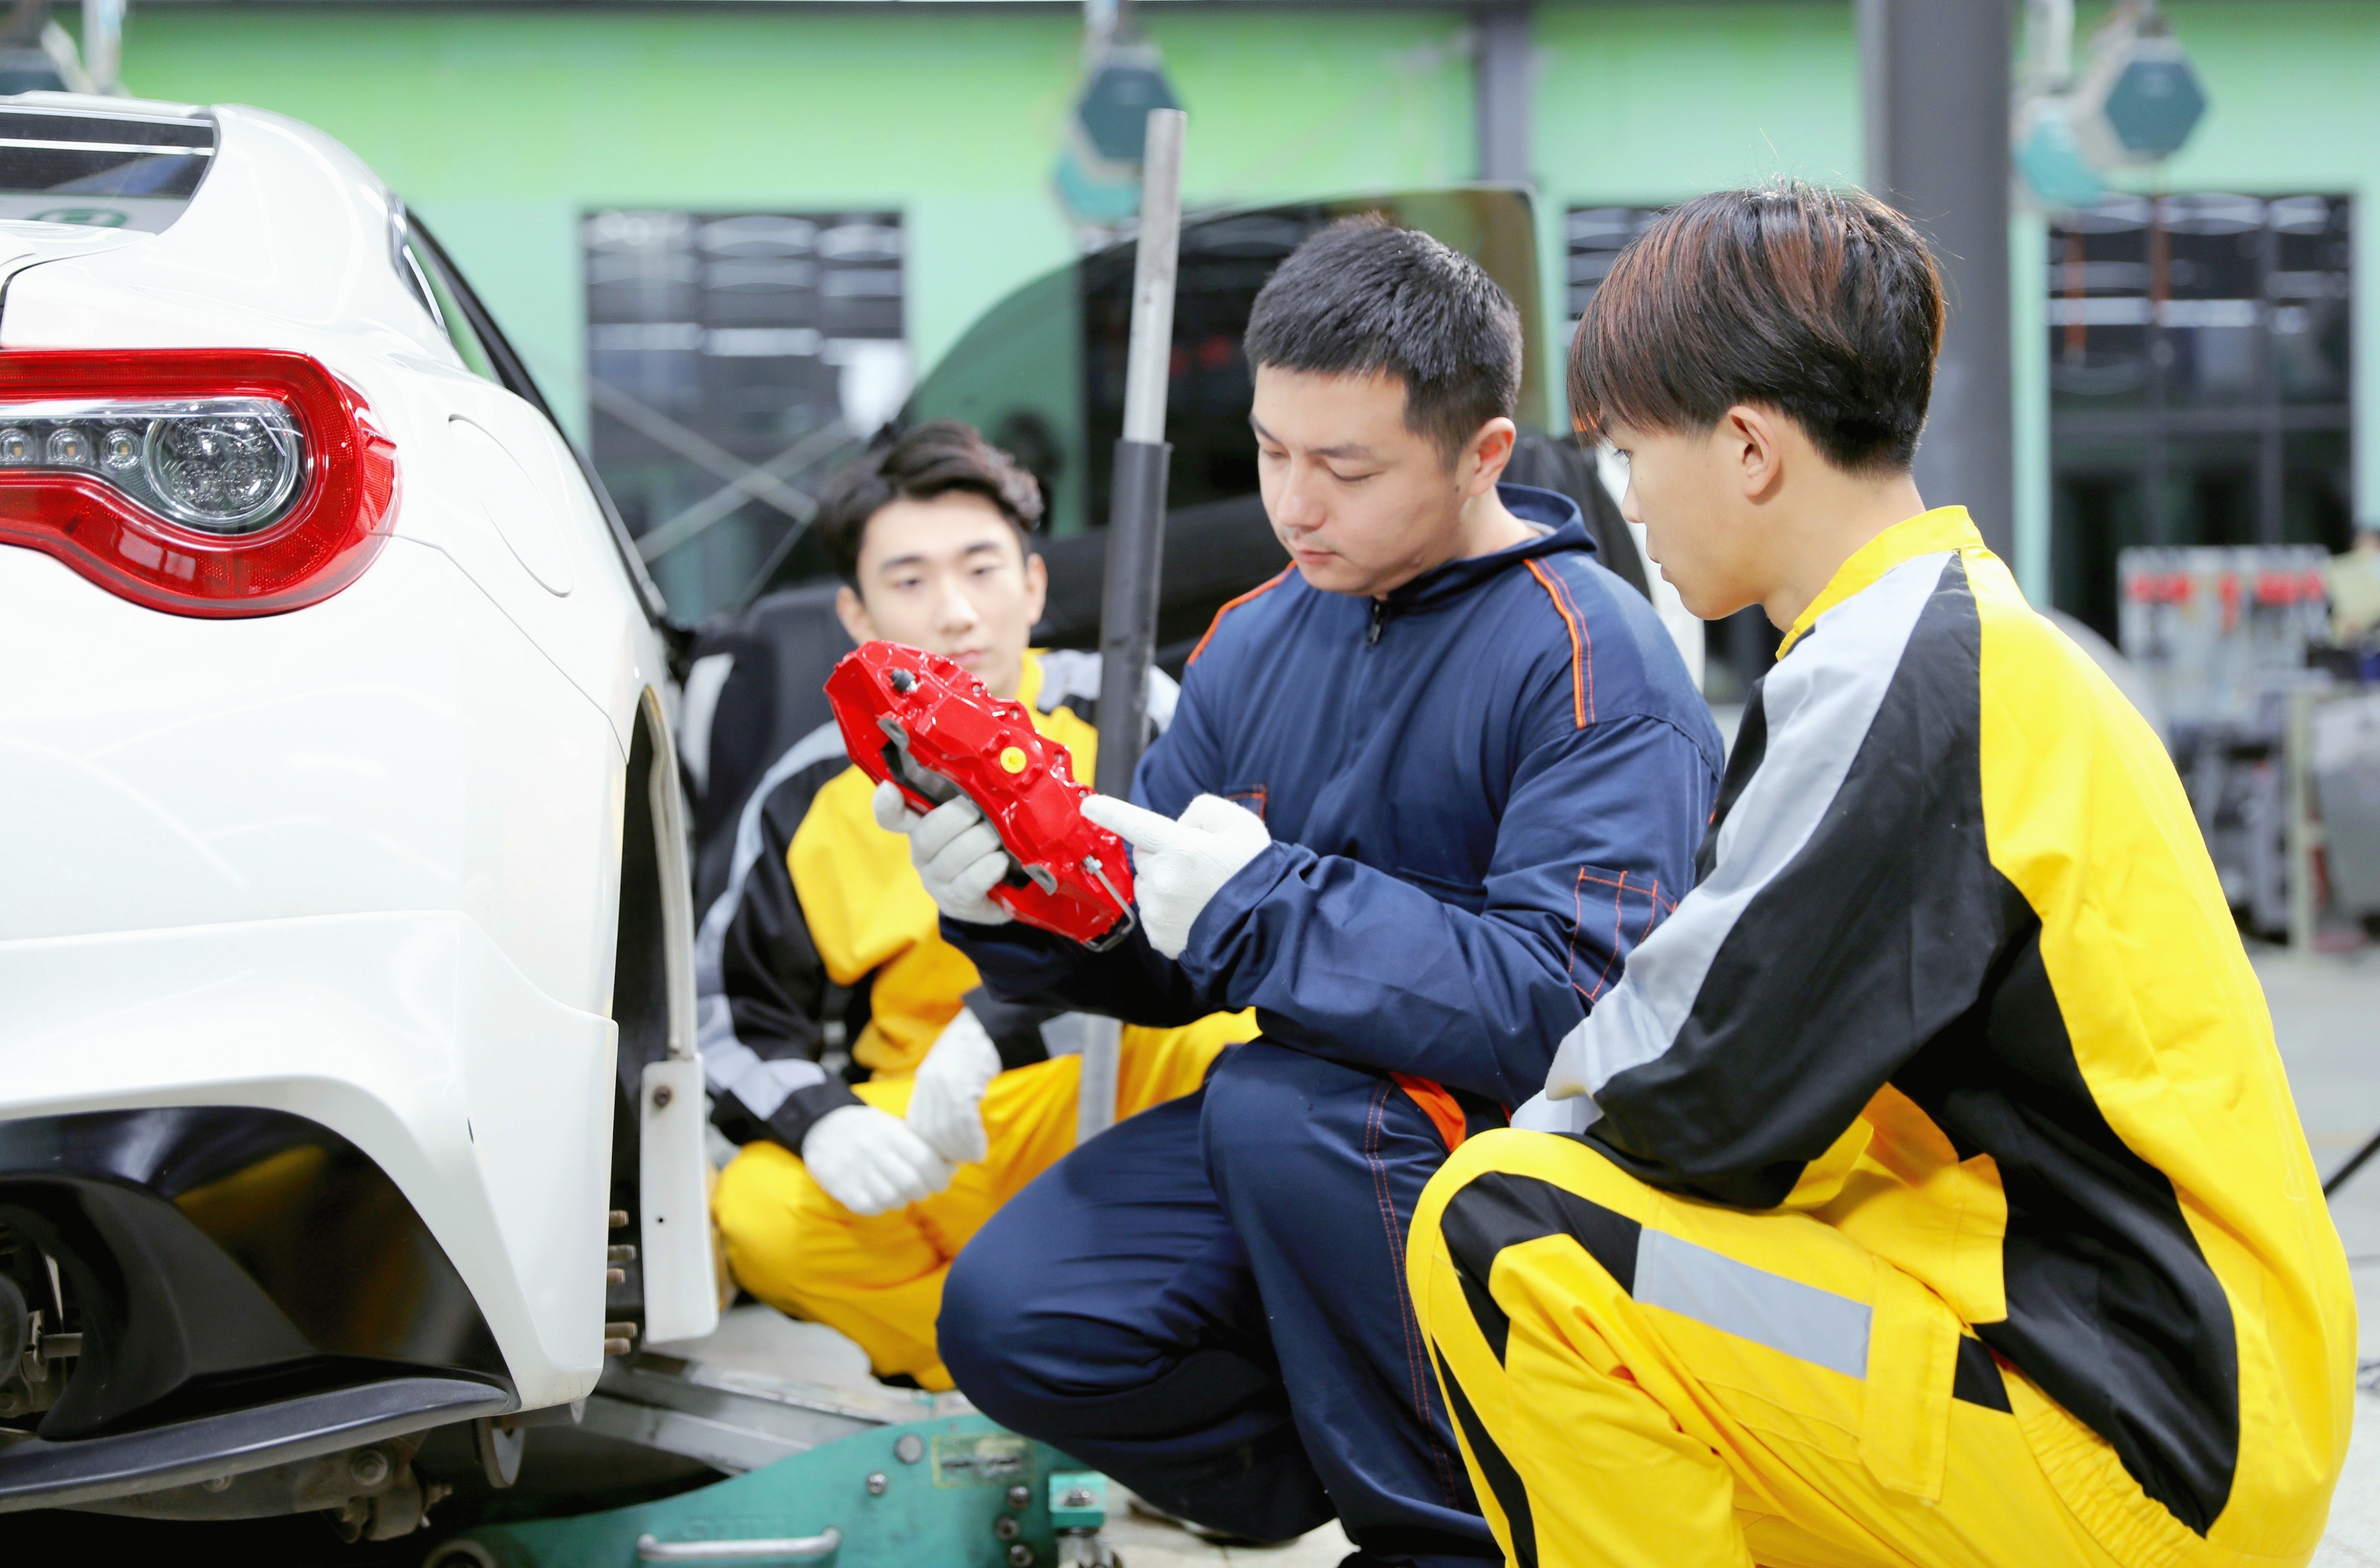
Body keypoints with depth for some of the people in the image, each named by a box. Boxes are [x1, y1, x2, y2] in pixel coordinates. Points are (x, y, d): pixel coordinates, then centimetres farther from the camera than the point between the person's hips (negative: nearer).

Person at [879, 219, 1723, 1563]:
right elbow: (1158, 961, 10)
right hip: (1307, 1133, 7)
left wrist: (1265, 906, -31)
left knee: (1281, 1096, -35)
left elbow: (1571, 1008, -28)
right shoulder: (1259, 641, 7)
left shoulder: (1593, 662, -16)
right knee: (1012, 1321, -12)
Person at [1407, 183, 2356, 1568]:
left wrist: (1571, 1085, 3)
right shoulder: (1976, 641, 14)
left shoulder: (1888, 676, -17)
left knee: (1504, 1240, -15)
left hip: (2133, 1451, -10)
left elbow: (1714, 1102, -16)